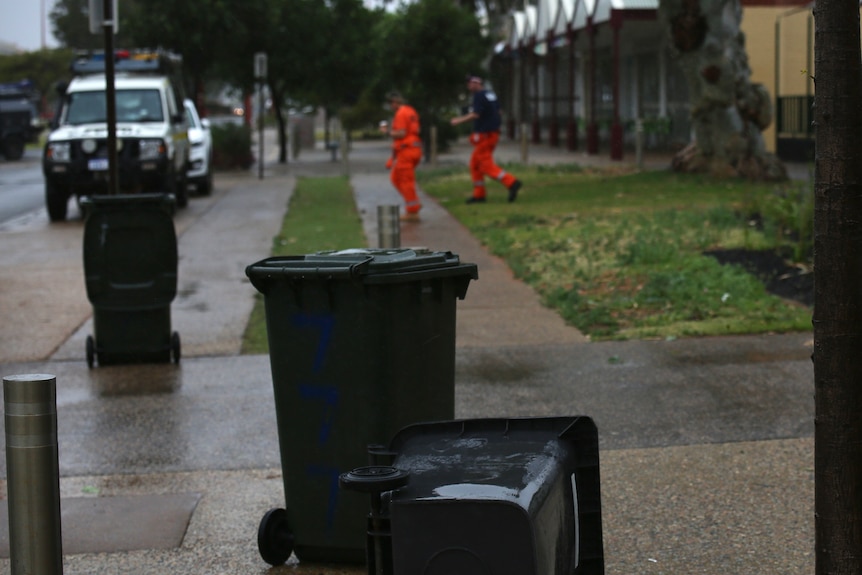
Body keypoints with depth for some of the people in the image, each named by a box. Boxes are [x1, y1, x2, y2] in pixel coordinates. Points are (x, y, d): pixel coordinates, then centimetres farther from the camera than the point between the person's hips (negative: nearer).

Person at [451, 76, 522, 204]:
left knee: (487, 166, -8)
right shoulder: (491, 94, 13)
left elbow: (476, 115, -22)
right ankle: (478, 194, 16)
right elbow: (498, 111, 17)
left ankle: (511, 183, -19)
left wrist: (459, 120, -13)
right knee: (475, 164, 15)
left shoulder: (479, 96, -14)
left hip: (484, 135, -10)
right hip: (493, 133, 10)